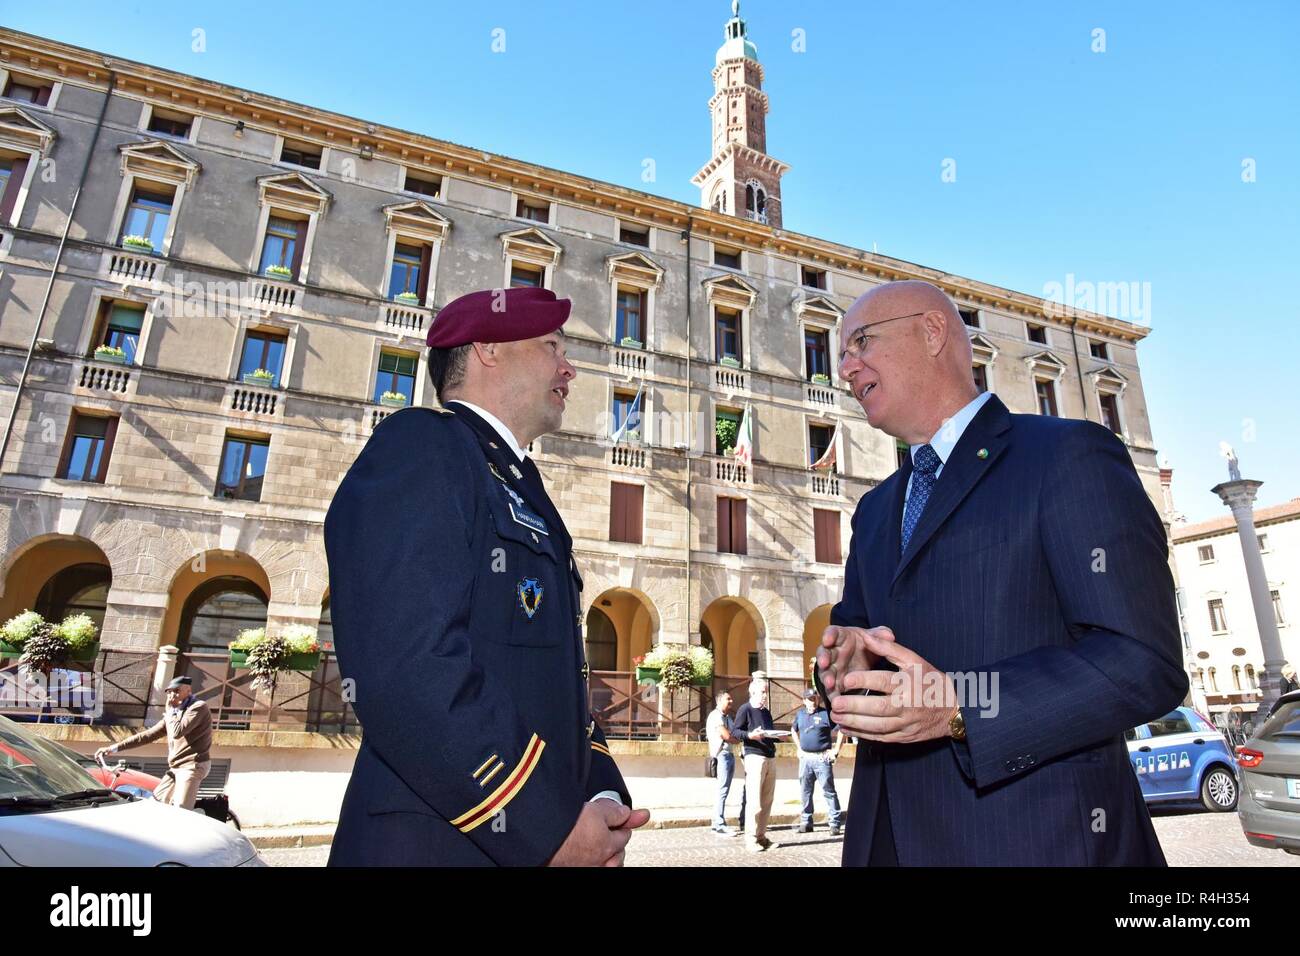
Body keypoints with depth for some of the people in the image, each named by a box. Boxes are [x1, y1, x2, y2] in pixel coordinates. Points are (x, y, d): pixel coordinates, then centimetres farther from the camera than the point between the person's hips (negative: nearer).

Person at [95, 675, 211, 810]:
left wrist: (169, 711, -5)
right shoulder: (174, 713, 18)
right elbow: (148, 735, 18)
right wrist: (115, 748, 12)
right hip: (176, 768, 10)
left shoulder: (198, 707, -10)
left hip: (192, 766, -10)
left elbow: (177, 732, -22)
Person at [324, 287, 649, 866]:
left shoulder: (524, 492, 15)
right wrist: (551, 831, -19)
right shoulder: (419, 444, -12)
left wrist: (603, 797, -1)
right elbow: (408, 672, -25)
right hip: (438, 844, -9)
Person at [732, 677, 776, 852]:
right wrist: (750, 735, -24)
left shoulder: (766, 712, 21)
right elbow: (735, 731, -8)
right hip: (754, 757, -7)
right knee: (755, 800, -8)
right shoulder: (745, 709, -2)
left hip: (771, 757, 7)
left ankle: (761, 835, 15)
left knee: (767, 801, 7)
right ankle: (750, 839, -3)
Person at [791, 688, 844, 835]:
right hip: (805, 758, 5)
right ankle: (806, 822, 21)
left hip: (822, 758, -5)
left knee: (829, 791, -3)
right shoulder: (800, 715, 10)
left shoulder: (826, 714, -7)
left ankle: (835, 824, 3)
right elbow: (793, 730, 27)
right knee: (805, 792, 11)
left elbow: (842, 730, -7)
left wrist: (836, 751, -9)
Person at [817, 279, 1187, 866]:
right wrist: (844, 661, -7)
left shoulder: (1068, 454, -8)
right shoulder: (874, 510, 14)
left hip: (1039, 838, -6)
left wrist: (958, 707, -25)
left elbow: (1144, 663, -16)